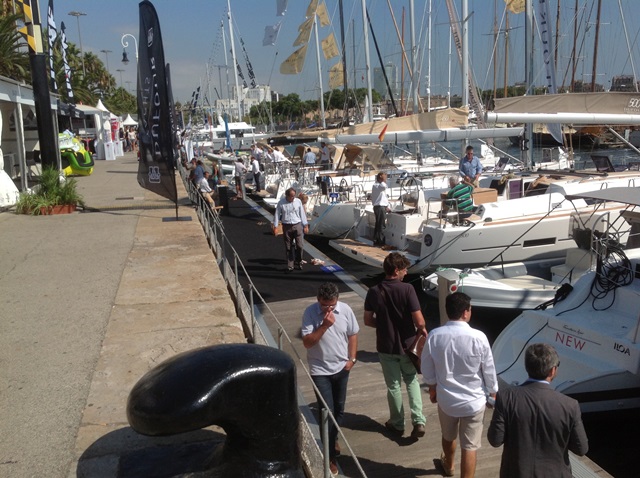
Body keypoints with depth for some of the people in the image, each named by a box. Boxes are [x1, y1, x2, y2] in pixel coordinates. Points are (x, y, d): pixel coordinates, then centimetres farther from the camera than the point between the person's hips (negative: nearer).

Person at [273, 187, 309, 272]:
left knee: (300, 245, -6)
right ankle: (290, 266, 15)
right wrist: (275, 227, 0)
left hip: (297, 225, 0)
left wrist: (305, 226, 8)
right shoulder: (281, 203, -3)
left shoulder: (298, 201, 1)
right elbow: (277, 215, 3)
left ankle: (298, 262, 18)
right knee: (288, 248, 6)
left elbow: (302, 214, 7)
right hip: (286, 226, 0)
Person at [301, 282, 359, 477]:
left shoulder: (345, 310, -10)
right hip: (320, 371, -4)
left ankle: (332, 439, 44)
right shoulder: (310, 313, -18)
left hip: (342, 368, 4)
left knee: (339, 409, 19)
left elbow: (353, 335, 3)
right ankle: (329, 457, 9)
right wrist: (325, 325, -30)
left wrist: (352, 359, -2)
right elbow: (307, 342, -21)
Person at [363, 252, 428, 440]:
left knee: (394, 385, 17)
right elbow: (419, 321, -19)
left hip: (386, 346, 1)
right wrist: (422, 330, 2)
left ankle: (397, 425, 30)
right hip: (407, 344, -1)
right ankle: (419, 422, 12)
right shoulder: (407, 289, -18)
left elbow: (368, 320, -2)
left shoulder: (374, 292, -9)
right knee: (412, 381, 21)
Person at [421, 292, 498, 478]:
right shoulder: (478, 337, -22)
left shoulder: (434, 336, -15)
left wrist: (432, 388, 17)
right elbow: (489, 371, -9)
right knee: (469, 447, 9)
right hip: (473, 401, -3)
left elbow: (427, 369, -2)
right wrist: (493, 393, 9)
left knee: (448, 436, 29)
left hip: (445, 398, 4)